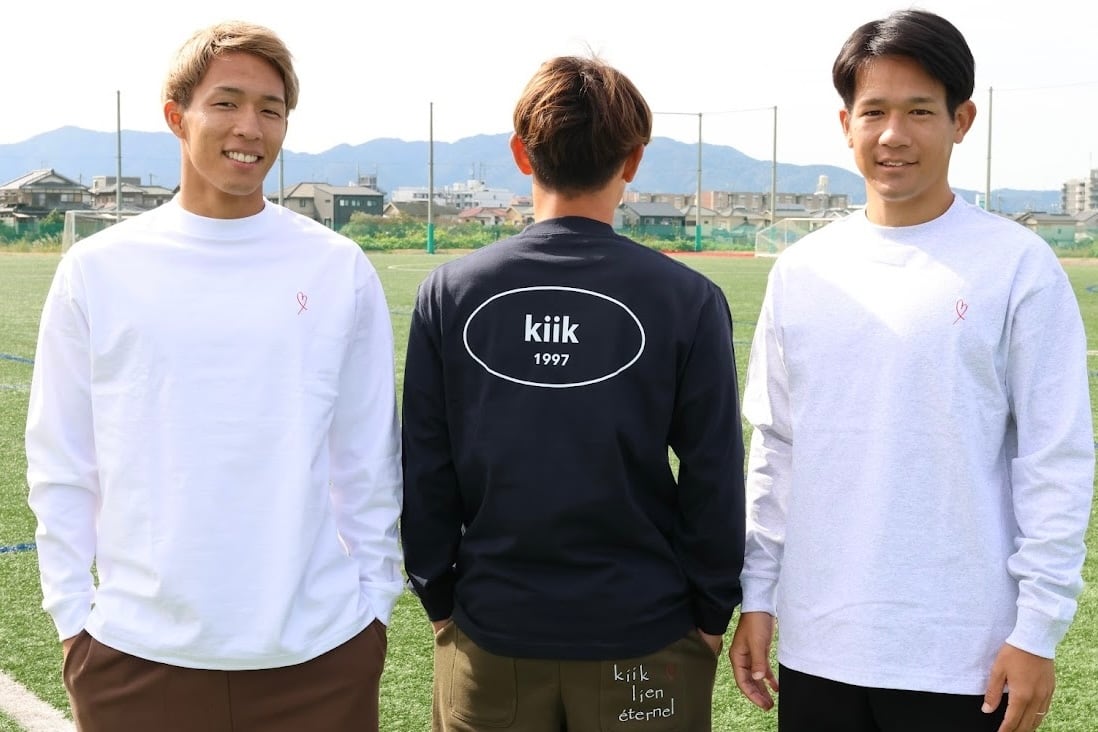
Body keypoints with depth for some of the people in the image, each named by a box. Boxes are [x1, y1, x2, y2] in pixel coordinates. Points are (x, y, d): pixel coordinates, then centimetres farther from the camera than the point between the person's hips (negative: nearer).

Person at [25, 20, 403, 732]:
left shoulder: (339, 269, 1)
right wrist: (73, 613, 1)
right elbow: (61, 465, 4)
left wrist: (376, 599, 4)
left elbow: (370, 459, 5)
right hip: (138, 652, 0)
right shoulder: (96, 269, 1)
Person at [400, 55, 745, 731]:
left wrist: (440, 599, 9)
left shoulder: (450, 292, -5)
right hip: (641, 632, -1)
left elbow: (425, 472, -1)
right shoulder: (688, 299, -10)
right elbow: (715, 479, -7)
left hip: (492, 632, 2)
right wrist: (710, 613, 5)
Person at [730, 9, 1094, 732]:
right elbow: (774, 451, 10)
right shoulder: (801, 270, 5)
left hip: (966, 654, -3)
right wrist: (756, 597, 8)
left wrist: (1038, 630, -9)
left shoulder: (1017, 265, -6)